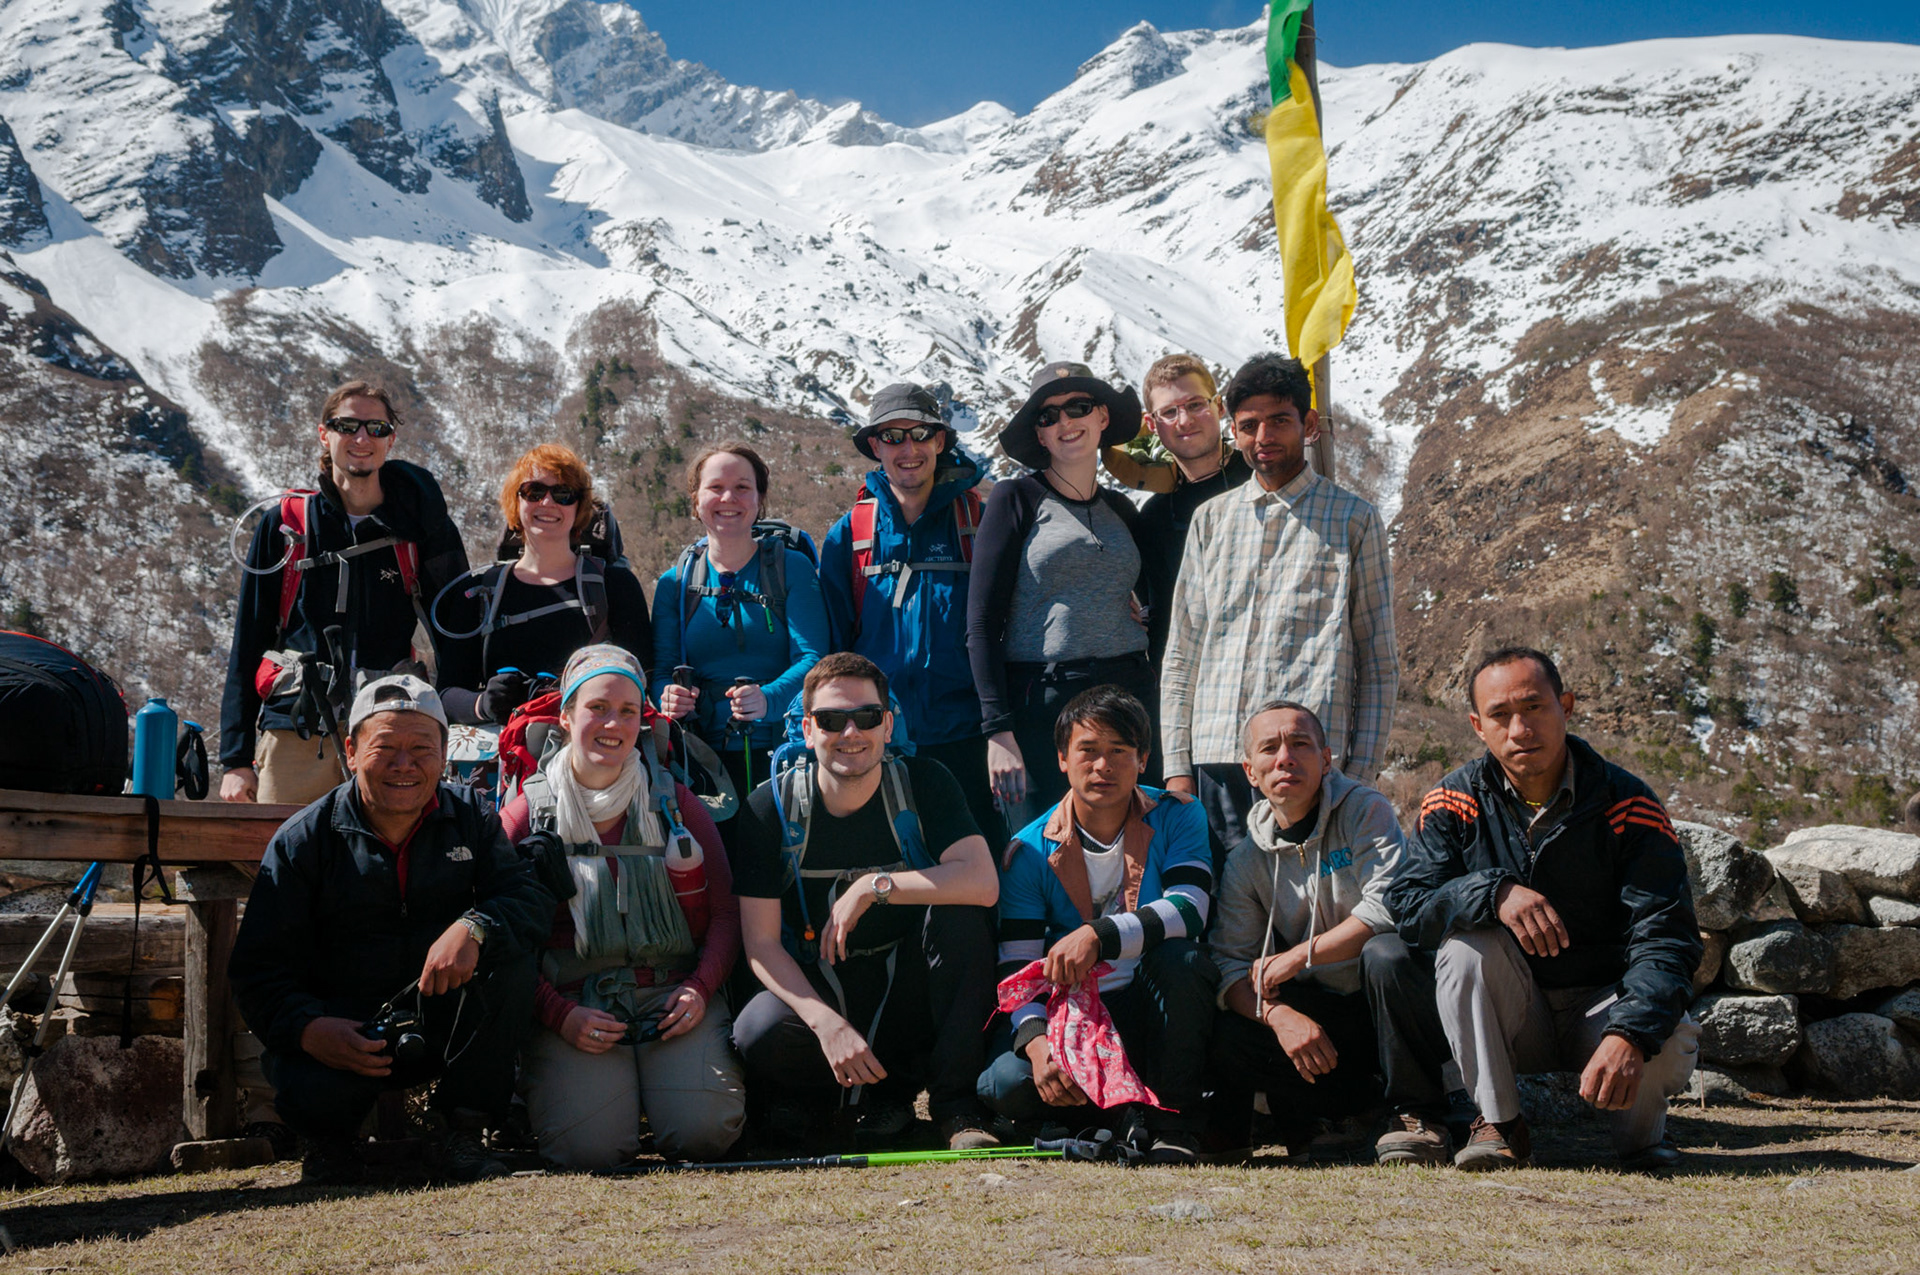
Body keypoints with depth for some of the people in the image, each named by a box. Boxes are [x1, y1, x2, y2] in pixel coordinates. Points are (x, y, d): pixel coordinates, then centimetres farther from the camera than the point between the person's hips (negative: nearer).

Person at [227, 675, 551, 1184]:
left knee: (509, 952, -25)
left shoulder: (471, 819, 3)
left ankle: (463, 1128, -10)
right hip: (343, 1025, -2)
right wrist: (307, 1028, -30)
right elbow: (259, 969, -8)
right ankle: (330, 1137, 7)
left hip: (444, 1024, 3)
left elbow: (530, 897, -10)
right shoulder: (302, 841, -5)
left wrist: (474, 927, -34)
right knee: (311, 1092, -35)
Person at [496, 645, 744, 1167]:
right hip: (574, 1003, -1)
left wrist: (701, 988, -8)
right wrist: (559, 1015, -12)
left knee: (704, 1131, -23)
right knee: (587, 1146, -25)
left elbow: (725, 912, 10)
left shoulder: (675, 803, 12)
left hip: (673, 995, 1)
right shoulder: (528, 814, 7)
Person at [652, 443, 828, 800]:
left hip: (781, 754, -2)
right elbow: (662, 670, 10)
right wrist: (669, 697, -15)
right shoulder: (674, 583, 11)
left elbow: (812, 658, -6)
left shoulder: (792, 568, 3)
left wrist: (769, 699, -26)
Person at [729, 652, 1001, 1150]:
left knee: (958, 913, -28)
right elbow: (761, 943, -12)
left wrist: (872, 887, -26)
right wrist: (829, 1025, -26)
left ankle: (955, 1100, -14)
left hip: (909, 990, 0)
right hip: (818, 993, 0)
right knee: (757, 1036, -32)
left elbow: (983, 883, -22)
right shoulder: (770, 809, -8)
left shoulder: (922, 784, -8)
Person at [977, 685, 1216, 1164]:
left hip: (1153, 1007, 0)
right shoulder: (1030, 851, -3)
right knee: (1005, 1084, -29)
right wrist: (1036, 1041, -30)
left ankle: (1173, 1123, -18)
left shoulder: (1175, 819, -3)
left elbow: (1188, 911, -20)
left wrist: (1098, 935, -35)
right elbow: (1017, 966, -9)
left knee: (1180, 957, -33)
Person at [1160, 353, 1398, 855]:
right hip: (1215, 757, 3)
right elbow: (1181, 655, 16)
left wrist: (1361, 774, -3)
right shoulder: (1210, 520, 16)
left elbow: (1379, 663, 6)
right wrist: (1177, 766, 7)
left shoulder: (1353, 520, 8)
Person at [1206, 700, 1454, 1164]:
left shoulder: (1366, 812, -6)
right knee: (1228, 1042, -23)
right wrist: (1279, 1015, -24)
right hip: (1324, 1018, 3)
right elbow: (1231, 966, -3)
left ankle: (1419, 1116, -18)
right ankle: (1363, 1106, -7)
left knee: (1383, 953, -36)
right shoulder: (1246, 861, 5)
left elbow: (1389, 909, -21)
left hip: (1394, 1005, -2)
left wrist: (1295, 958, -16)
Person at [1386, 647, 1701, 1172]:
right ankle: (1498, 1124, -13)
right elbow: (1406, 904, -16)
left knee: (1672, 1044, -32)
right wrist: (1496, 892, -36)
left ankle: (1641, 1130, 5)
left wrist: (1629, 1034, -40)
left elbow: (1666, 938, -22)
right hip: (1509, 1019, 1)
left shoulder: (1626, 804, -13)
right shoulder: (1456, 803, -6)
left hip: (1602, 1001, -1)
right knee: (1465, 943, -29)